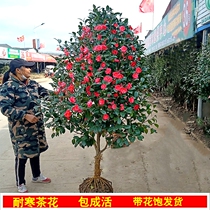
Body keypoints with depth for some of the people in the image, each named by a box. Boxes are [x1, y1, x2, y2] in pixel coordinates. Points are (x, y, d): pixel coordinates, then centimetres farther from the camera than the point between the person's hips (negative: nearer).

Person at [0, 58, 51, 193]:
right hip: (21, 129, -7)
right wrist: (25, 116, -25)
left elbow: (46, 93, 10)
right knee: (22, 155, 5)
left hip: (37, 125, 7)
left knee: (36, 151, 20)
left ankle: (37, 176, 41)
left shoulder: (33, 83, 5)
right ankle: (21, 184, 26)